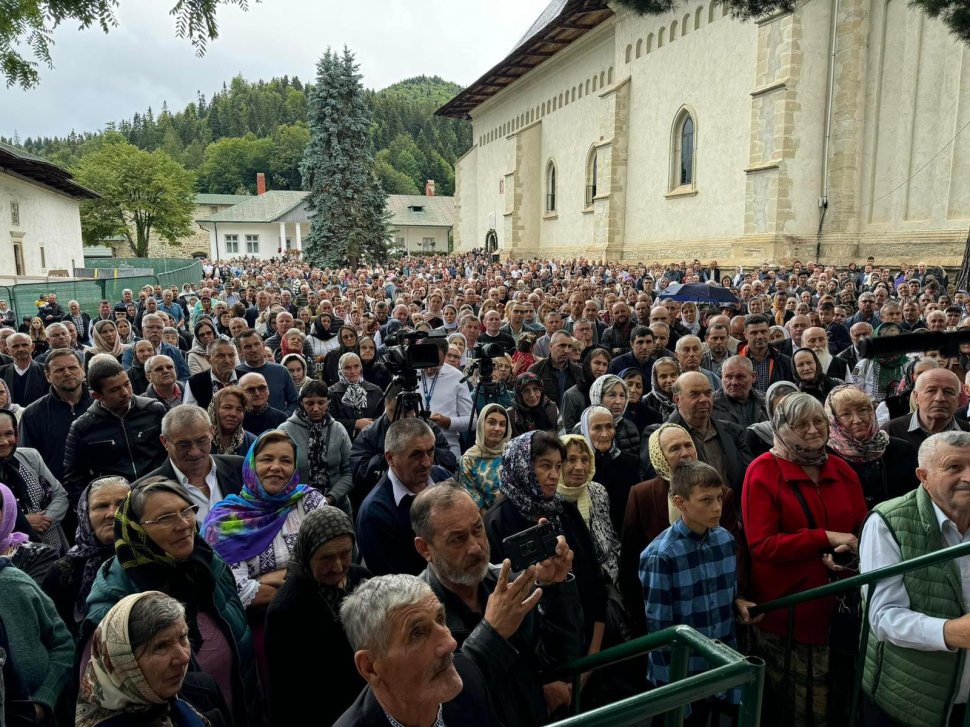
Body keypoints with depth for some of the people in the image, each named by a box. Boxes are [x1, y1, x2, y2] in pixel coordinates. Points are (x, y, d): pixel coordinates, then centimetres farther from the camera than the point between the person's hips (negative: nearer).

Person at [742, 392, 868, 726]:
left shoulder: (842, 470, 4)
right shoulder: (762, 472, -14)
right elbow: (761, 545, -19)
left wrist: (850, 552, -14)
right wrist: (826, 538, -22)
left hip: (837, 601, 5)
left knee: (830, 697, 21)